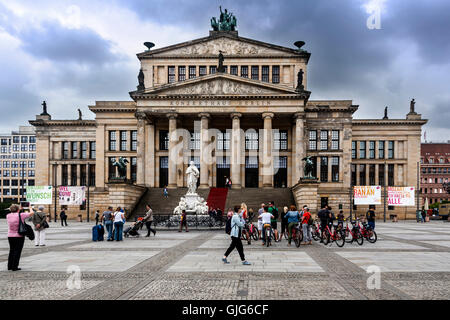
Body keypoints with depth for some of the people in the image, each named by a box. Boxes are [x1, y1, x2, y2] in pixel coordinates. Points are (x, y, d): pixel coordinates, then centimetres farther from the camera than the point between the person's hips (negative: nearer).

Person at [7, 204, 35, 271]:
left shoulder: (8, 216, 2)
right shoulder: (21, 215, -12)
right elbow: (32, 213, -3)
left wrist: (19, 210, 28)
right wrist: (30, 208, 15)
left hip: (10, 236, 5)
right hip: (19, 236, -5)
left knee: (11, 251, 17)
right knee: (17, 251, 1)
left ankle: (10, 266, 22)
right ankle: (14, 267, 2)